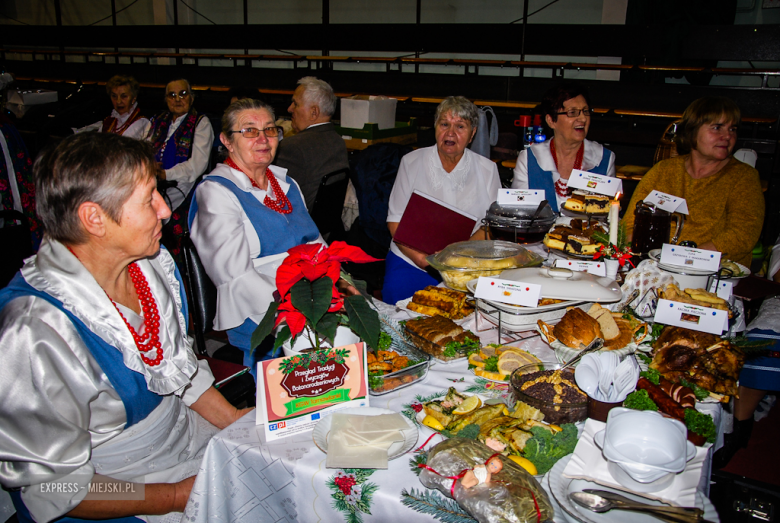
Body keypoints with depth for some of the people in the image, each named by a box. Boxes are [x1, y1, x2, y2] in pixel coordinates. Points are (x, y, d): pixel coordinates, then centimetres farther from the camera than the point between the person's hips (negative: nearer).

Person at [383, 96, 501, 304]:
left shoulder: (487, 169, 8)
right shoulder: (412, 162, 6)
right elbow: (395, 220, 2)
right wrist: (421, 258, -14)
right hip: (410, 260, 0)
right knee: (397, 290, -29)